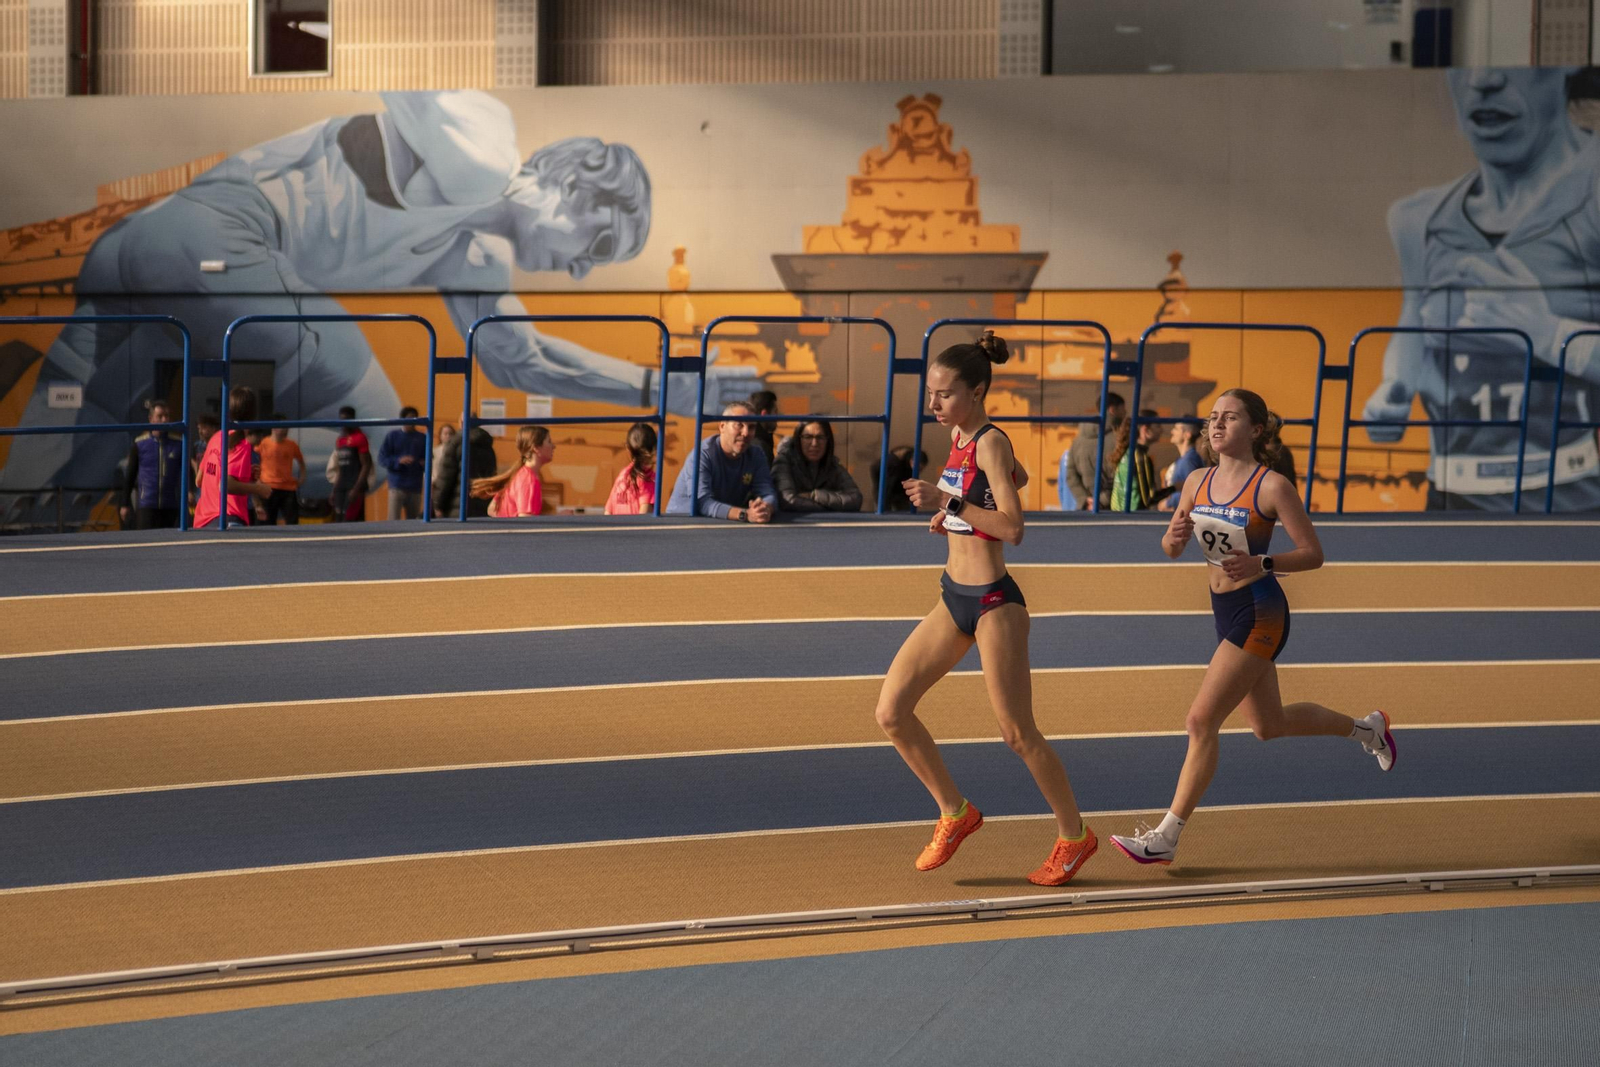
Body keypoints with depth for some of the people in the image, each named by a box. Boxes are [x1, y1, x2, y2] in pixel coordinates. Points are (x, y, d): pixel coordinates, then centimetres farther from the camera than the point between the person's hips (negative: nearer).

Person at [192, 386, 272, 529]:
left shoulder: (216, 438, 13)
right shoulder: (242, 444, -10)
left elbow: (199, 480, 21)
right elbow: (225, 485, -21)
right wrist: (258, 489, -9)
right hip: (229, 518, -9)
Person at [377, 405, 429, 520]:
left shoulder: (423, 438, 9)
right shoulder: (392, 436, 3)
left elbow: (428, 459, 13)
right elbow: (382, 459, -1)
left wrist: (425, 463, -10)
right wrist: (399, 461, -17)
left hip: (415, 488, 3)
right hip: (397, 487, -3)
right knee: (394, 521, -10)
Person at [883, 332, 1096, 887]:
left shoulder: (990, 443, -17)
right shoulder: (960, 437, 8)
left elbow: (1013, 528, -24)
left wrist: (949, 503, -29)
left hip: (993, 602, -9)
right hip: (954, 598, 9)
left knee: (1018, 734, 0)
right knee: (892, 710, 2)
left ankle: (1074, 836, 18)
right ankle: (955, 813, 17)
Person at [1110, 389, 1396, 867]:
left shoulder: (1273, 487, -14)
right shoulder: (1197, 482, 4)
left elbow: (1313, 553, -11)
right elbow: (1171, 549, 11)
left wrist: (1261, 564, -27)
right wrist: (1174, 536, -12)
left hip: (1259, 613, -8)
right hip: (1226, 611, 8)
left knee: (1201, 721, -12)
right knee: (1270, 725, 21)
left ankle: (1166, 837, -5)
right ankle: (1366, 728, 45)